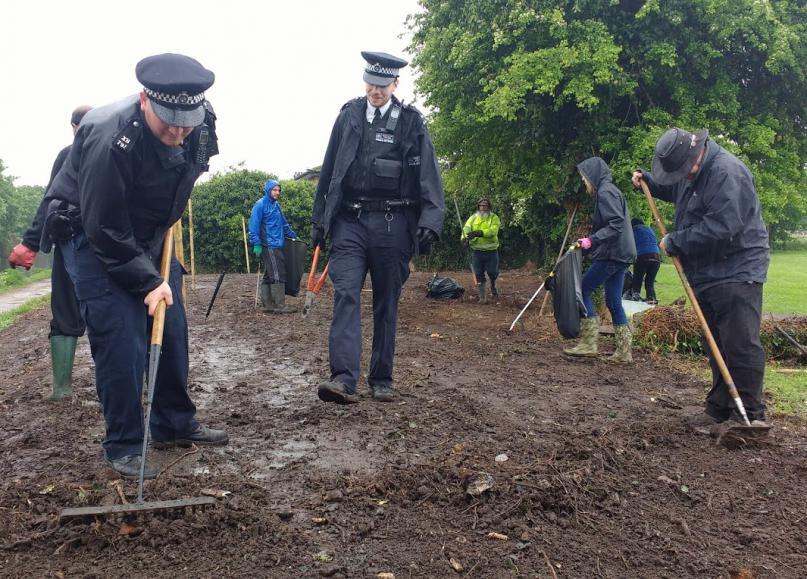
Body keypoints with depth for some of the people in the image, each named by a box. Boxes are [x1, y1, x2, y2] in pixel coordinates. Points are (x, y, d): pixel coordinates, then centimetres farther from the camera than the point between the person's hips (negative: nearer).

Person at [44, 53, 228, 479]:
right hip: (93, 238, -6)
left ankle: (175, 424, 24)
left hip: (150, 234, 7)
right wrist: (148, 282, -22)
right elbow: (105, 229, -28)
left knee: (171, 329, 8)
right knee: (119, 338, -12)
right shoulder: (111, 138, -34)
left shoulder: (200, 124, -14)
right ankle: (123, 445, 2)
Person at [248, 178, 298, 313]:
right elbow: (254, 225, -13)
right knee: (278, 275, -10)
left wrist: (293, 235, 28)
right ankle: (280, 306, -9)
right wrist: (256, 244, -18)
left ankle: (268, 304, 14)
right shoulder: (260, 205, -8)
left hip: (276, 246, 8)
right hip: (269, 246, -8)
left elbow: (284, 224, 27)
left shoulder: (276, 205, 17)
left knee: (269, 276, 10)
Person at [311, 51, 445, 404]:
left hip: (392, 224, -1)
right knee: (346, 295, -12)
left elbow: (428, 176, -1)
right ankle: (343, 379, -17)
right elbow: (329, 170, 13)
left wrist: (430, 222, -13)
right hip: (350, 221, 1)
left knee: (386, 304, 6)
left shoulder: (411, 121, 4)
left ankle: (381, 379, 16)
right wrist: (320, 220, 12)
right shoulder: (349, 116, 10)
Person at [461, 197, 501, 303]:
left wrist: (480, 232, -32)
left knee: (492, 272, 3)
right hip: (477, 250, 2)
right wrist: (465, 236, -32)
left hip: (491, 250, -1)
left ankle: (493, 286, 37)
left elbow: (493, 231, -18)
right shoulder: (473, 218, 6)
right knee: (479, 275, 0)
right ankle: (482, 297, 8)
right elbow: (466, 228, -8)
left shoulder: (494, 218, -1)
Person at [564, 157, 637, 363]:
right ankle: (624, 352, 9)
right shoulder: (608, 191, 19)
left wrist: (592, 240, -26)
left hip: (611, 254, -10)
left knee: (583, 289, -4)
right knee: (614, 302, 9)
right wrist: (590, 241, 18)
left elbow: (616, 224, -22)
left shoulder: (606, 192, -11)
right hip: (619, 254, 10)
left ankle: (589, 342, -4)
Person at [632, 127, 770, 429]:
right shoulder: (689, 171, 11)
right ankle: (720, 408, 22)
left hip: (736, 272, -9)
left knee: (741, 345, -8)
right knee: (716, 347, 13)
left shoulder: (726, 172, -20)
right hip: (706, 275, 9)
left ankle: (750, 414, 1)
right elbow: (673, 189, 36)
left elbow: (720, 229, -28)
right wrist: (647, 180, 18)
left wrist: (674, 242, -17)